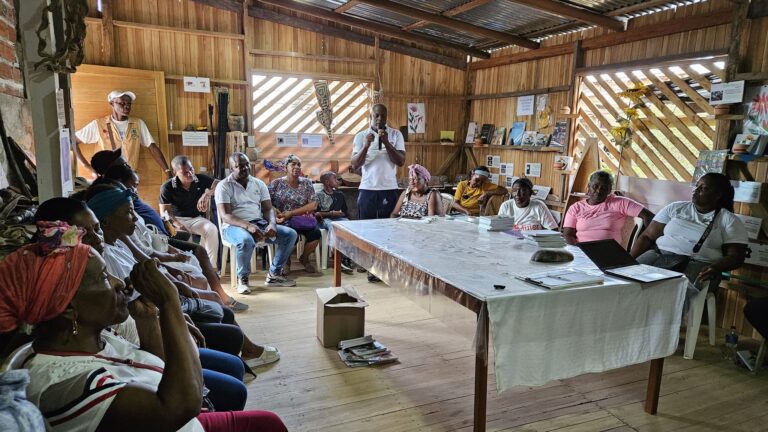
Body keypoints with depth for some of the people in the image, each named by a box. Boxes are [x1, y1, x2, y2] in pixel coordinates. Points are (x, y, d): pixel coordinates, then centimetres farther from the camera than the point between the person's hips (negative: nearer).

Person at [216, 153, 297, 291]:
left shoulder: (259, 184, 11)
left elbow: (268, 209, 8)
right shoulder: (224, 186, -5)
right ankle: (242, 278, -13)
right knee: (246, 241, -40)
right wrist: (248, 226, -30)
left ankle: (274, 275, 0)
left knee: (291, 234, -12)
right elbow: (225, 216, -14)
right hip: (234, 226, -5)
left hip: (259, 223, 6)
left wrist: (272, 224, -16)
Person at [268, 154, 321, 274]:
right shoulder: (276, 183, 4)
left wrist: (291, 213, -12)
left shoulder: (307, 183, 7)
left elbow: (313, 205, -2)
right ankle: (286, 260, 0)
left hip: (303, 219, 2)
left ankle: (304, 258, 6)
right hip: (283, 221, -2)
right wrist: (277, 213, -21)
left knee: (316, 233, -27)